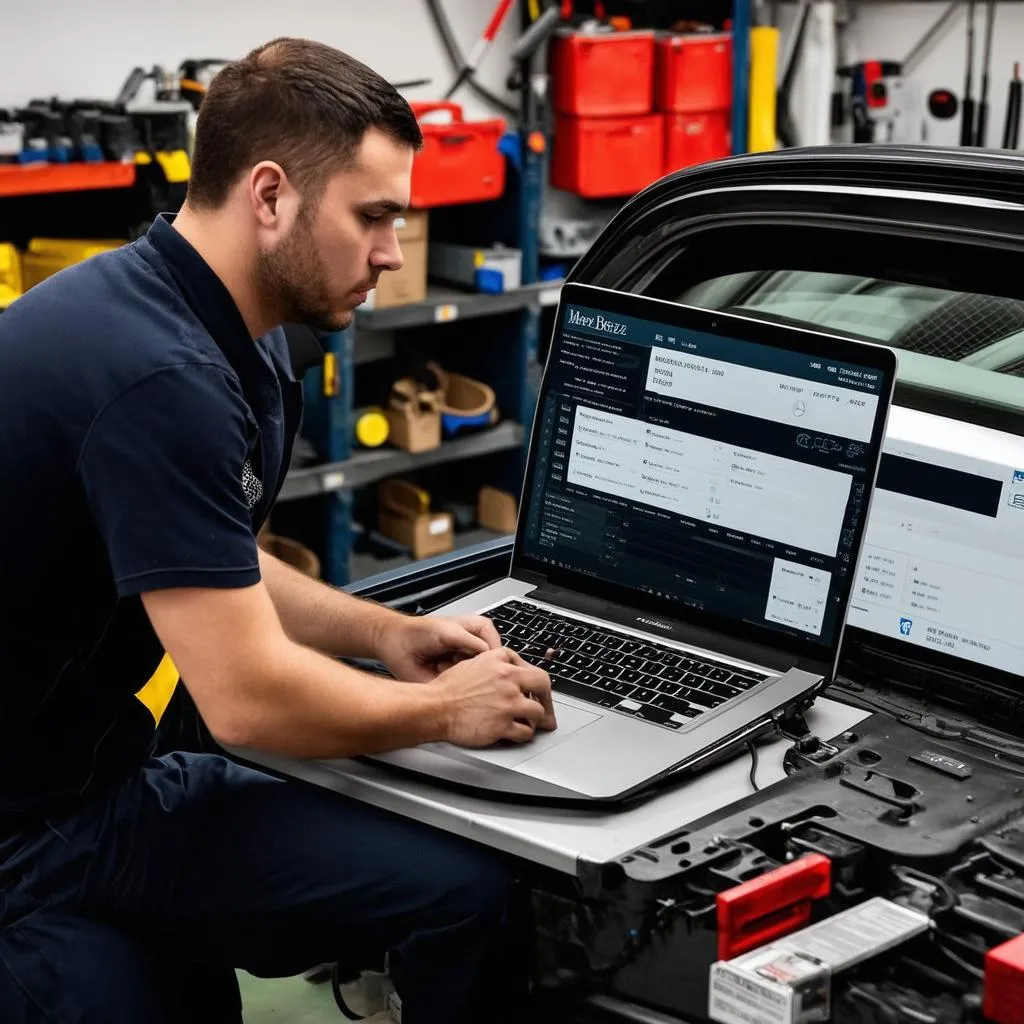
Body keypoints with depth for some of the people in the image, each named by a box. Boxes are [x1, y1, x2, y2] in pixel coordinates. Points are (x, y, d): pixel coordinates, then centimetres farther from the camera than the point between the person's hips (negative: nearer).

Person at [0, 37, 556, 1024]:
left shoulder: (224, 337, 6)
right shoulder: (160, 376, -27)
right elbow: (247, 697, -25)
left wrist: (383, 634, 7)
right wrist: (443, 709, -10)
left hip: (89, 760, 10)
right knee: (463, 890, -17)